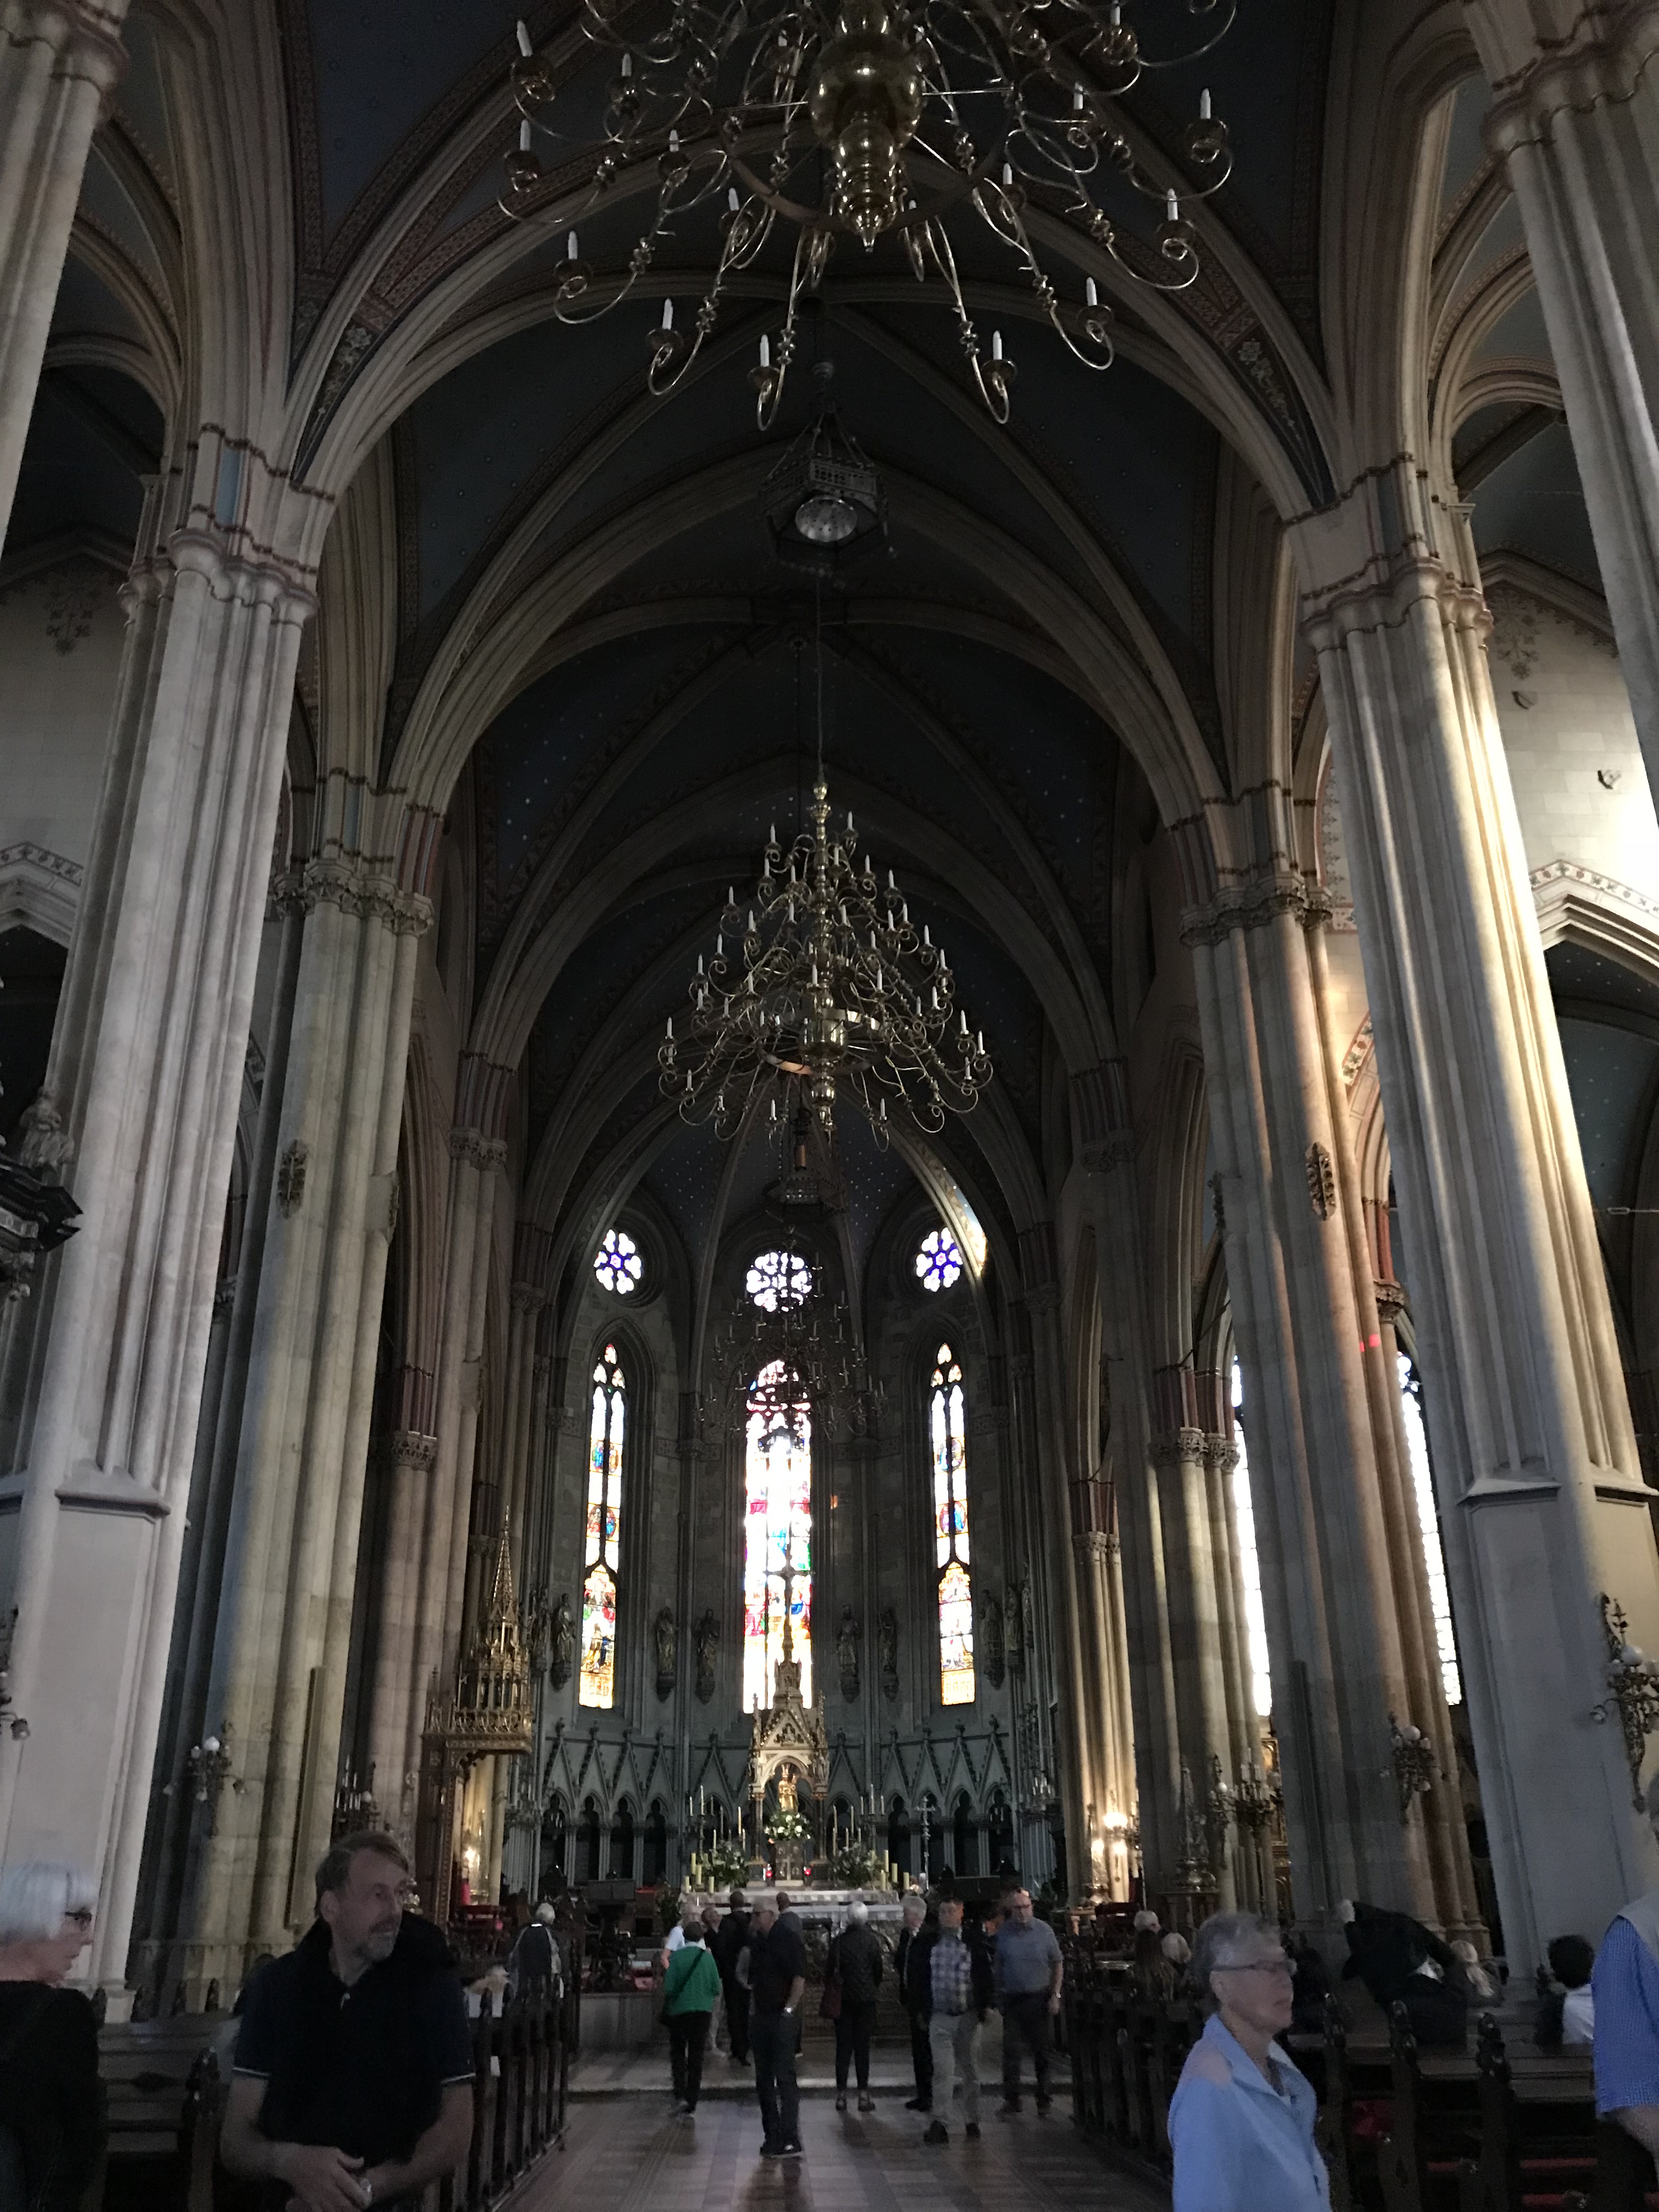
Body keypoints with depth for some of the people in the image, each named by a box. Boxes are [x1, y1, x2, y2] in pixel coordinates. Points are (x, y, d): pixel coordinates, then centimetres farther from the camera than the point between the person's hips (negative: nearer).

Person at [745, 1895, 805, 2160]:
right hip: (761, 2017, 8)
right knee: (764, 2080, 12)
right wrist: (753, 2009, 13)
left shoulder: (789, 1940, -11)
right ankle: (772, 2136, 21)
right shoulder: (757, 1942, 12)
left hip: (783, 2019, -8)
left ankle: (790, 2141, -6)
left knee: (784, 2078, -9)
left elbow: (800, 1978, -16)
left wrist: (789, 2010, -20)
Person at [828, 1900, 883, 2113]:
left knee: (843, 2047, 8)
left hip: (843, 2000, 1)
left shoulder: (839, 1941, -6)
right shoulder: (871, 1940, -9)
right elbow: (878, 1969, -2)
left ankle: (841, 2095, 10)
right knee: (862, 2046, 6)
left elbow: (831, 1970, -1)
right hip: (866, 1999, -1)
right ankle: (863, 2094, 6)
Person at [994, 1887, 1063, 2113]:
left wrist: (1055, 1995, -1)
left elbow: (1058, 1964, 3)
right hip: (1012, 1999, 0)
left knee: (1043, 2051, 5)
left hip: (1040, 1999, 0)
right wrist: (997, 1996, 1)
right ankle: (1011, 2098, 9)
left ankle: (1043, 2098, 18)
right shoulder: (1003, 1933, -1)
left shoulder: (1044, 1931, -3)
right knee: (1010, 2050, -1)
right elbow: (997, 1967, 5)